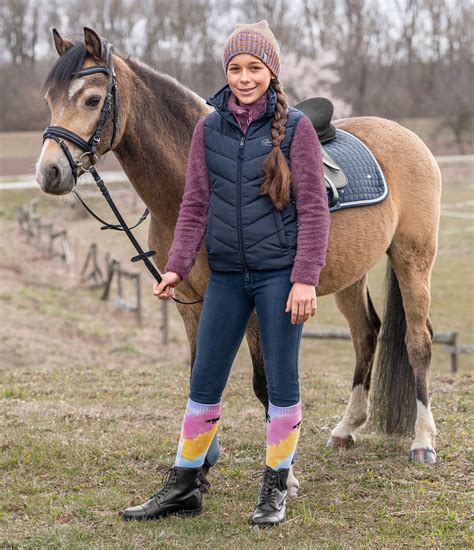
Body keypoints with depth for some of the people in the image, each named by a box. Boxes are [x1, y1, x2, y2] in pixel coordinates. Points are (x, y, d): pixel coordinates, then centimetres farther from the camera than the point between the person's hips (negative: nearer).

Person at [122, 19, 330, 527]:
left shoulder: (295, 127, -5)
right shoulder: (208, 129, 5)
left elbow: (313, 209, -7)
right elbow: (195, 205, 7)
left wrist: (306, 278, -13)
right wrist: (176, 267, -4)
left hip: (280, 274, -3)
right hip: (227, 275, 4)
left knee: (281, 383, 5)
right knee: (204, 382, 9)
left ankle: (275, 491, 19)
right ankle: (182, 488, 21)